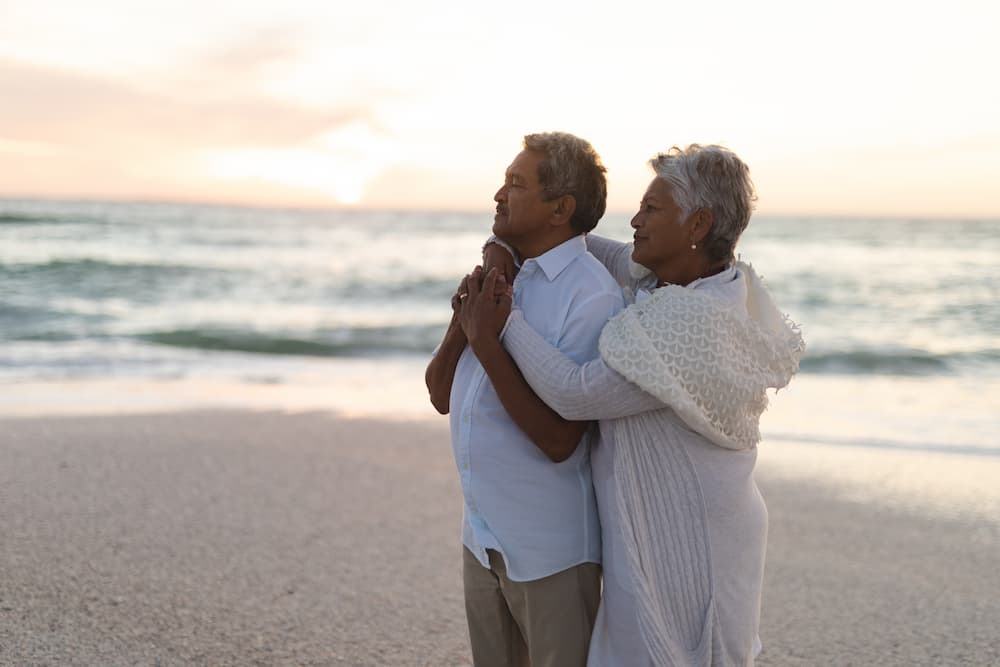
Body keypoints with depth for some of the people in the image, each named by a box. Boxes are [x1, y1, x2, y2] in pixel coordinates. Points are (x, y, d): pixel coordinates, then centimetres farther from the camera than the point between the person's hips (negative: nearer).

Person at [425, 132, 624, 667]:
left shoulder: (592, 296, -19)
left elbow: (557, 440, -23)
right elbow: (442, 396, 6)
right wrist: (463, 321, -11)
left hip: (550, 550, -7)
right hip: (482, 537, 7)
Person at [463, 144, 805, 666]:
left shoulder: (693, 326, -28)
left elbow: (575, 394, -27)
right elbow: (616, 257, 15)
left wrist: (505, 321, -15)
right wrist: (505, 245, 2)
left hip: (681, 545, -9)